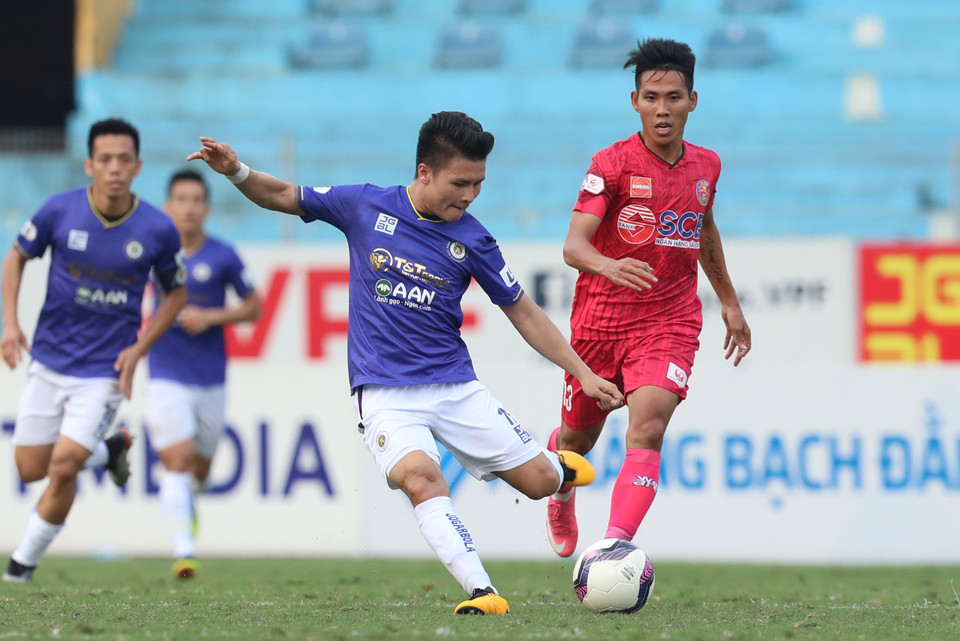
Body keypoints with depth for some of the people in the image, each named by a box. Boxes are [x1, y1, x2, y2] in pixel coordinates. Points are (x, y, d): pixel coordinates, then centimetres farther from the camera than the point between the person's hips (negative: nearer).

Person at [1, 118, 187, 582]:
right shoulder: (60, 211, -11)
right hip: (49, 361, 3)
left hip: (105, 370, -3)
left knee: (63, 466, -15)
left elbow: (175, 292, 6)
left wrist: (138, 349, -6)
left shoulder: (158, 230, -12)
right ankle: (108, 450, 35)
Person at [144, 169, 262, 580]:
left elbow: (254, 307, 3)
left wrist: (211, 317, -12)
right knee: (178, 459, -16)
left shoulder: (222, 257, -4)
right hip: (166, 375, -1)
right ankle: (183, 550, -20)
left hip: (210, 379, 1)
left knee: (200, 468, 14)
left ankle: (186, 501, 49)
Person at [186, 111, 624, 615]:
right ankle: (481, 592, -35)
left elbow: (523, 313, 9)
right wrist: (236, 172, -9)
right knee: (418, 476, -31)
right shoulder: (366, 206, -2)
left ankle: (555, 462, 36)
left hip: (455, 385, 2)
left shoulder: (471, 240, 0)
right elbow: (283, 198, 10)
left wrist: (584, 373, 6)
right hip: (385, 392, -2)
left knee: (541, 481, -2)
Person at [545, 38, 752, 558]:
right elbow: (573, 245, -21)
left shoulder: (705, 166, 5)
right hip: (600, 319, -1)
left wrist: (729, 300, 31)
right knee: (579, 439, 15)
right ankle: (560, 495, 52)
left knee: (647, 428, -22)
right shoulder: (612, 164, -10)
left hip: (670, 324, 1)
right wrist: (608, 266, -43)